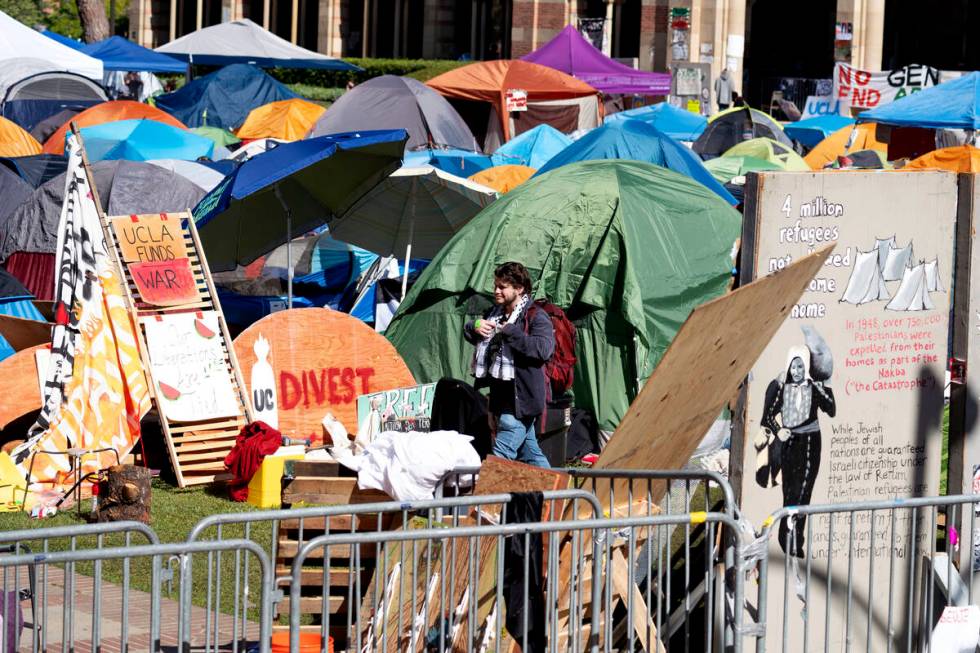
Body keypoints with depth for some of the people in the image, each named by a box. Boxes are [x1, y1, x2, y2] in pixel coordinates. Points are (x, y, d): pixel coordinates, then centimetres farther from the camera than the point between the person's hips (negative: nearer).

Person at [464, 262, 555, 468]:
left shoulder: (536, 317, -10)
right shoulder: (495, 313, 14)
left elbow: (544, 349, -27)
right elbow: (469, 334, 29)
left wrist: (511, 332, -22)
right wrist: (474, 327, 4)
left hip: (519, 400, -9)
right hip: (502, 397, 9)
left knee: (501, 458, -13)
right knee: (530, 452, 16)